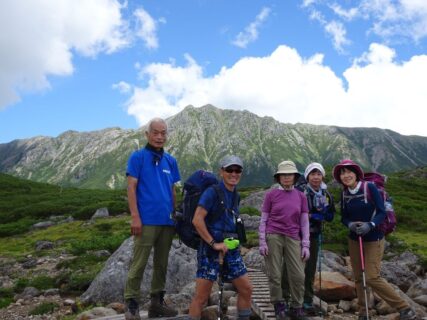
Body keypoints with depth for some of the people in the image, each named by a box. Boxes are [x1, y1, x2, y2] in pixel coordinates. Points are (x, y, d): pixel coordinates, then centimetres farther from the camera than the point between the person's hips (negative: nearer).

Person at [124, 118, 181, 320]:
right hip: (146, 220, -5)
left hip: (167, 221, 5)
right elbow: (131, 188, -7)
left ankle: (157, 303, 23)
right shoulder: (138, 156, -1)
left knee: (161, 264, 12)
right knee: (139, 264, -3)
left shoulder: (170, 161, 12)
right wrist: (135, 217, -14)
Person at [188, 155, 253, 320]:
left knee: (246, 289, 8)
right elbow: (197, 220, -19)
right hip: (211, 249, -7)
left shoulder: (235, 196, 12)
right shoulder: (212, 192, -11)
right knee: (202, 296, -3)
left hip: (230, 249, 7)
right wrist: (214, 243, -19)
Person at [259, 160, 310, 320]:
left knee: (298, 275, -3)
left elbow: (304, 223, 7)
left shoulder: (301, 196, 7)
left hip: (293, 239, 2)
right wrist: (262, 242, -6)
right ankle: (279, 304, 22)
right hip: (273, 237, -2)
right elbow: (263, 220, 2)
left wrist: (306, 245, 1)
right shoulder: (271, 195, 1)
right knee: (274, 275, 2)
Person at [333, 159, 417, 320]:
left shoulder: (370, 188, -14)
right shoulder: (344, 194, 0)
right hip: (354, 240, 5)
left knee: (373, 278, -10)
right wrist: (350, 224, -18)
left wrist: (370, 225, -29)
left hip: (373, 239, -5)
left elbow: (382, 212, -13)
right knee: (358, 278, 9)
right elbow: (344, 217, 5)